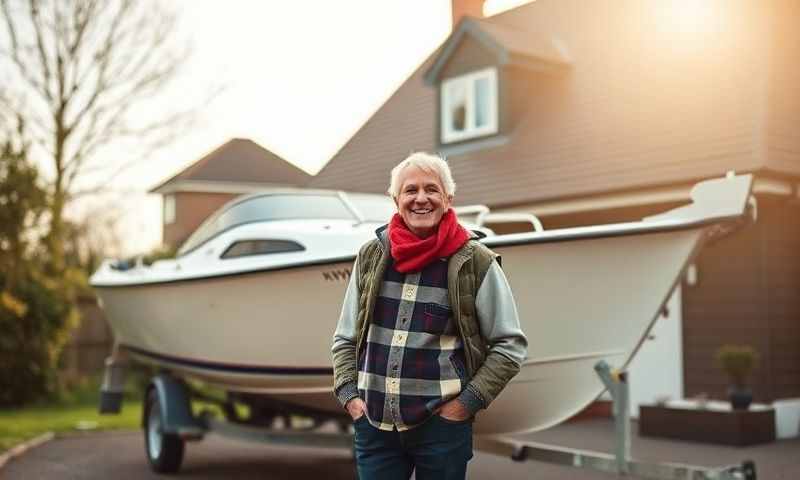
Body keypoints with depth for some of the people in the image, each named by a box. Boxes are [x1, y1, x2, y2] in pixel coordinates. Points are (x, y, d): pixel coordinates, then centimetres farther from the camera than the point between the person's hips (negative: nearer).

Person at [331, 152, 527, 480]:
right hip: (373, 423, 3)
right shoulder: (371, 257, 4)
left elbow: (510, 345, -2)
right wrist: (349, 394, 1)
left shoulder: (476, 263, -6)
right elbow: (345, 339, 13)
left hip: (441, 425, -2)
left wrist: (467, 403, -7)